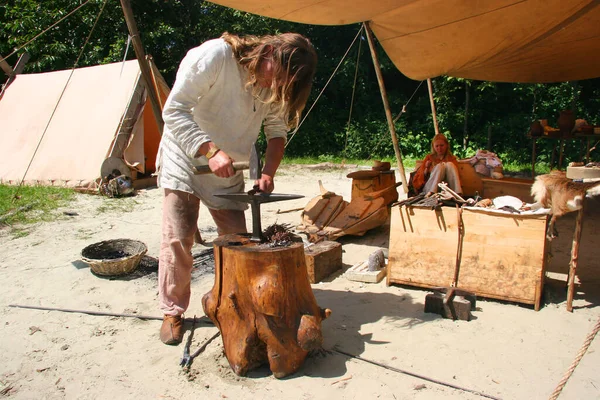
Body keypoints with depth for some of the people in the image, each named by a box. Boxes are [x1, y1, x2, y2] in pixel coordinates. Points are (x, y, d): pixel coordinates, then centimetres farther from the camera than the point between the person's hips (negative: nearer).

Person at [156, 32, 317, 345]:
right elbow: (174, 110, -24)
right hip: (185, 160, -4)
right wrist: (210, 151, -34)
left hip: (227, 172, 4)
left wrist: (268, 173, -14)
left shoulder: (275, 86, -8)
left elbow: (277, 130, 2)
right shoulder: (213, 55, -24)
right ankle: (172, 312, 11)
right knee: (177, 239, -7)